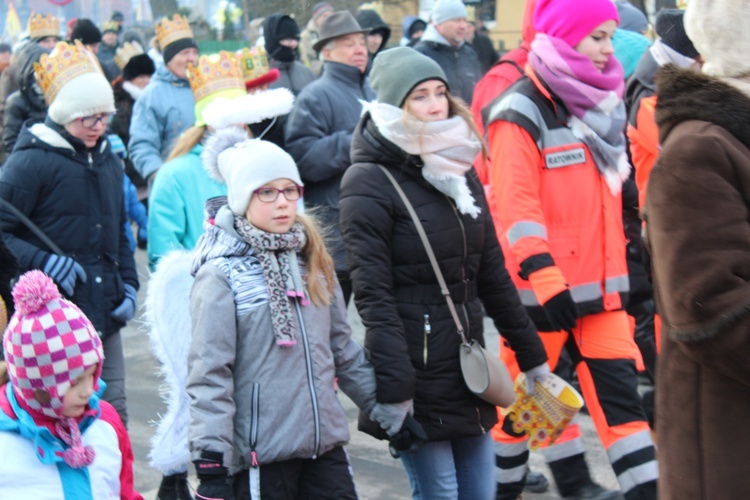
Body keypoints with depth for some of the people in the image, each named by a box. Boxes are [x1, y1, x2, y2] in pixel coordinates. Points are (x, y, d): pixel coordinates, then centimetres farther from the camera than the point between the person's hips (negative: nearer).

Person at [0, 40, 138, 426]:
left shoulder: (108, 160, 14)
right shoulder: (31, 161, -9)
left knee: (113, 415, 8)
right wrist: (43, 262, -19)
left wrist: (128, 285, 12)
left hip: (104, 316, 7)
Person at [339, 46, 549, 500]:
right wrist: (395, 390, -20)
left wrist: (532, 355, 17)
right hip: (418, 371, -7)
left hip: (468, 363, 7)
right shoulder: (369, 182, -9)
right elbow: (373, 295, -15)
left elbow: (493, 274, 18)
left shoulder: (459, 171, 13)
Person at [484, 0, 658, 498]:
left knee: (618, 387, 1)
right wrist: (545, 279, -24)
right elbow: (515, 205, -19)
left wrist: (621, 263, 21)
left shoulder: (601, 103, 12)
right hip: (542, 287, -6)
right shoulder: (522, 112, -12)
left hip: (600, 281, 6)